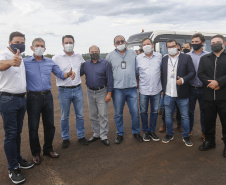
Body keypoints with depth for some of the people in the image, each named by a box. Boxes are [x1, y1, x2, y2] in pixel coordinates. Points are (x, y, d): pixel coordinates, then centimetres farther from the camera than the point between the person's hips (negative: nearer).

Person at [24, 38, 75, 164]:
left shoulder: (50, 62, 8)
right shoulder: (25, 62, -3)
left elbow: (60, 74, 12)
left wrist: (69, 74, -9)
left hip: (47, 96, 4)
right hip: (33, 97, -3)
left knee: (50, 125, 12)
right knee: (33, 127, 6)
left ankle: (48, 149, 32)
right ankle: (36, 153, 24)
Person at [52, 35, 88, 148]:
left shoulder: (79, 56, 9)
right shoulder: (57, 58, -3)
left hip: (77, 89, 3)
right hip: (64, 91, -3)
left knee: (80, 115, 10)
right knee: (64, 117, 7)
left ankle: (81, 136, 25)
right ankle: (65, 138, 24)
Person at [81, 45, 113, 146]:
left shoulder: (105, 63, -5)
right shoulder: (85, 64, 6)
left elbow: (110, 79, -7)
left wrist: (109, 93, -12)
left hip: (101, 92, -3)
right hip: (90, 92, 4)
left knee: (103, 115, -1)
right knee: (93, 115, 12)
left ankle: (104, 136, 10)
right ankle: (96, 134, 26)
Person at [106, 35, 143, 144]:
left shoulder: (133, 53, 9)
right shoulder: (110, 56, 4)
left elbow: (137, 68, 15)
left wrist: (136, 81, 12)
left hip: (132, 88, 1)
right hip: (117, 89, -1)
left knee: (135, 112, 4)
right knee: (118, 114, 8)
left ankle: (136, 132, 25)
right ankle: (120, 134, 25)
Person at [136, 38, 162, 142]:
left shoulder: (159, 56, 3)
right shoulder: (138, 58, 1)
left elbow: (162, 70, 12)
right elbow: (136, 73, 8)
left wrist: (162, 83, 9)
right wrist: (137, 84, 5)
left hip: (156, 89, 1)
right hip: (143, 90, -1)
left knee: (154, 111, 11)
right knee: (143, 111, 8)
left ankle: (152, 131, 27)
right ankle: (145, 131, 24)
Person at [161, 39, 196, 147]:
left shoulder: (186, 58, 0)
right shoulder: (164, 59, 8)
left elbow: (192, 72, -3)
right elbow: (162, 75, 9)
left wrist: (183, 80, -20)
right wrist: (162, 89, 4)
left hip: (182, 93, -2)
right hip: (168, 94, 2)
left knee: (185, 116, 7)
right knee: (168, 115, 13)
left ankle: (186, 136, 24)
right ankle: (169, 134, 30)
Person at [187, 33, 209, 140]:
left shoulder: (208, 56, 0)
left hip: (203, 89, 0)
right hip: (191, 88, 1)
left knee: (204, 112, 11)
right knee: (190, 111, 11)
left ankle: (204, 132, 27)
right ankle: (189, 130, 28)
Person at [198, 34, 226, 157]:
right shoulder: (204, 58, 14)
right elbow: (200, 74, 3)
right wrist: (210, 83, -12)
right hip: (208, 96, 3)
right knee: (208, 121, 13)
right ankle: (209, 141, 30)